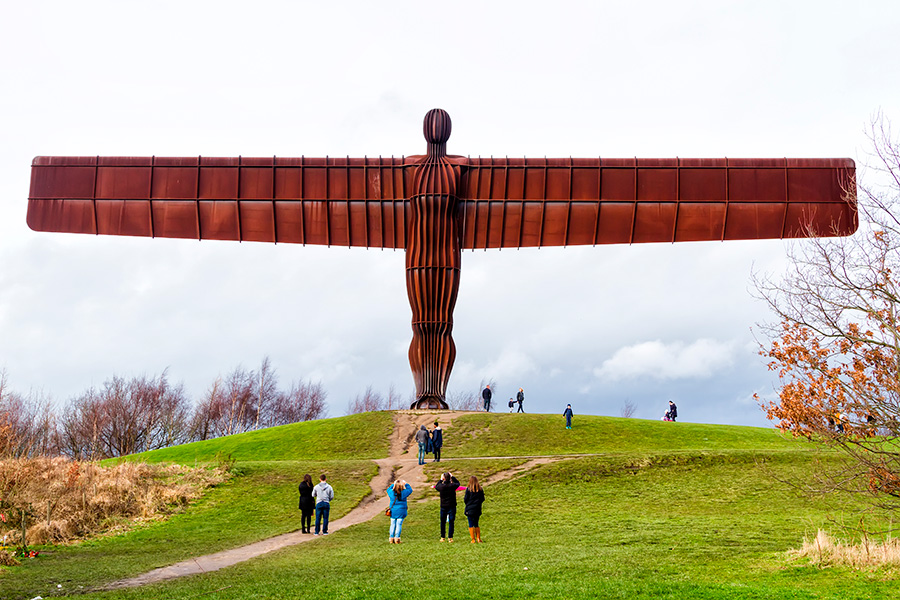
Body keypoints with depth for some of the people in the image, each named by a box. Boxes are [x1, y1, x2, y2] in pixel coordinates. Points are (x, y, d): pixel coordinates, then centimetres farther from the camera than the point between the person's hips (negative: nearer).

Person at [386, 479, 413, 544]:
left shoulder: (391, 492, -5)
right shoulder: (403, 493, -12)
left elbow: (388, 489, 19)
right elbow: (410, 490, 7)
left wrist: (393, 484, 20)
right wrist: (406, 484, 15)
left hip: (393, 511, 3)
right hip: (401, 511, -2)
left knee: (393, 524, 9)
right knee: (399, 524, 1)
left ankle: (391, 538, 9)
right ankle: (397, 538, -2)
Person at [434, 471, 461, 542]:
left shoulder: (441, 486, -9)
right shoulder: (452, 485, -10)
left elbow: (436, 486, 14)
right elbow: (458, 483, 12)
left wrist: (440, 479, 19)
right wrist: (452, 477, 15)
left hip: (443, 507, 1)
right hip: (452, 506, -1)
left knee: (443, 522, 12)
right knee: (451, 522, 4)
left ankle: (442, 537, 17)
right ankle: (450, 538, 3)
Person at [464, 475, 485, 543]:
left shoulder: (468, 489, -9)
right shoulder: (480, 489, 1)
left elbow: (465, 499, -6)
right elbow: (483, 499, 6)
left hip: (470, 509, -4)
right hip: (478, 509, 4)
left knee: (471, 525, 2)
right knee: (476, 524, 15)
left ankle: (473, 539, -2)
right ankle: (478, 538, 10)